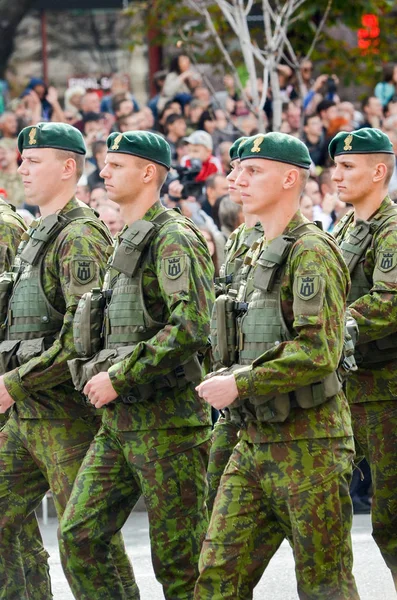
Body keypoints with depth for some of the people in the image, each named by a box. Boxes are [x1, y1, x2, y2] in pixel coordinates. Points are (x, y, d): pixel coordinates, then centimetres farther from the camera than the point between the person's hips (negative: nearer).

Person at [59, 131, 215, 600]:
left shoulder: (174, 239, -12)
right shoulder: (125, 242, 18)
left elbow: (191, 327, -25)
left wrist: (120, 377, -21)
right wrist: (97, 373, 11)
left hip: (166, 422, -9)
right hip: (118, 422, 9)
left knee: (179, 561, -4)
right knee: (78, 536, 3)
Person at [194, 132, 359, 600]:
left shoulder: (311, 253, -13)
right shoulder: (260, 254, 17)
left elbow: (319, 352, -24)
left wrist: (240, 385, -20)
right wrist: (229, 380, 11)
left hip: (307, 446, -9)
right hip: (256, 443, 9)